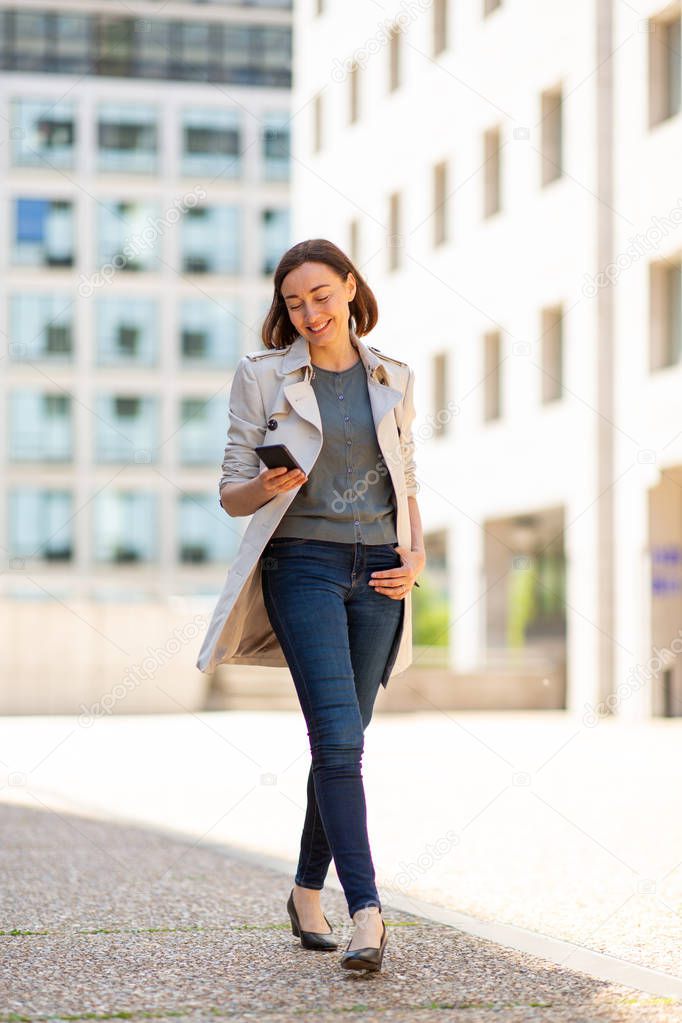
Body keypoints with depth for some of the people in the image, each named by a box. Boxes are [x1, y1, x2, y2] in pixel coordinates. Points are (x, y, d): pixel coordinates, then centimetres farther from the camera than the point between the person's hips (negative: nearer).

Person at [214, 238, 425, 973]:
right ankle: (366, 911, -19)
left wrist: (417, 555, 0)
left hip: (378, 573, 4)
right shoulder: (264, 377, 2)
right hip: (304, 565, -3)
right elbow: (231, 494, 2)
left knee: (341, 740, 7)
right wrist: (267, 486, -20)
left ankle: (309, 889, 24)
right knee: (339, 736, -16)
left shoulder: (392, 380, 11)